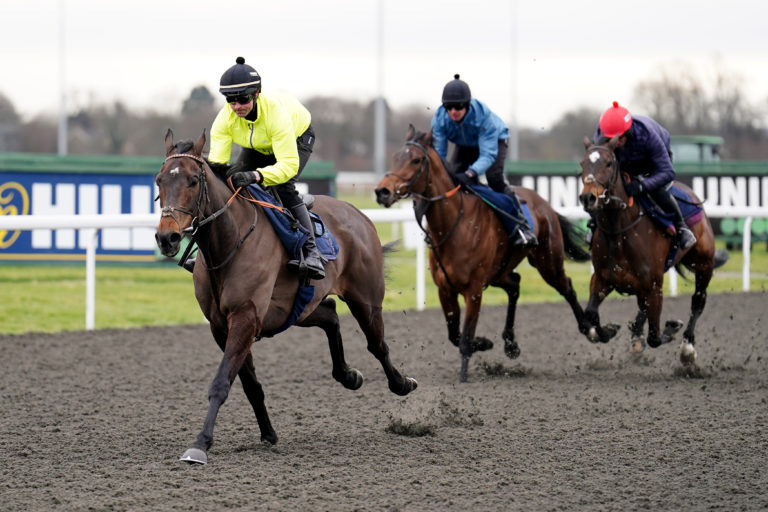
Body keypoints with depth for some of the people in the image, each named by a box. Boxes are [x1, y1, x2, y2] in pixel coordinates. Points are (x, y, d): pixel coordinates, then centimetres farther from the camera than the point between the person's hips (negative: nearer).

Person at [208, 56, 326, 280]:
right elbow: (216, 160, -32)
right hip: (258, 146, 6)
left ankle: (312, 252, -33)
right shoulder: (225, 118, -29)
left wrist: (256, 176, -64)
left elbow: (289, 164, -47)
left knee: (284, 187, -29)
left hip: (297, 137, -5)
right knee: (233, 181, -9)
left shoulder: (275, 111, -43)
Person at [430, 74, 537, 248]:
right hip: (465, 146, 4)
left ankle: (521, 226, -20)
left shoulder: (483, 115, -41)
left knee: (494, 178, -25)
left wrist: (470, 173, -59)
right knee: (452, 178, -12)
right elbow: (438, 152, -25)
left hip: (495, 140, -4)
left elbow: (488, 154, -42)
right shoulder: (440, 118, -29)